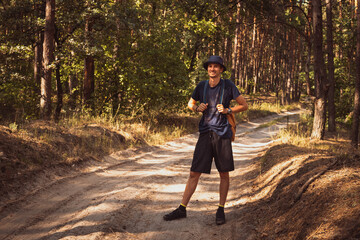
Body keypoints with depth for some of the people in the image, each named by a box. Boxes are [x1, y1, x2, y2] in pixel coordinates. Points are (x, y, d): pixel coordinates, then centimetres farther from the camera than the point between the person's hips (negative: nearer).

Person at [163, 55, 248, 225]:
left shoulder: (228, 86, -1)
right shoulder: (201, 86, 7)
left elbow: (244, 105, 4)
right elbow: (190, 104, 21)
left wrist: (227, 110, -11)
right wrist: (197, 108, -1)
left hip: (222, 134, -2)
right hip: (205, 134, 2)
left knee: (224, 174, 6)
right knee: (194, 173, 1)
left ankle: (221, 210, 18)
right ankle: (182, 209, 6)